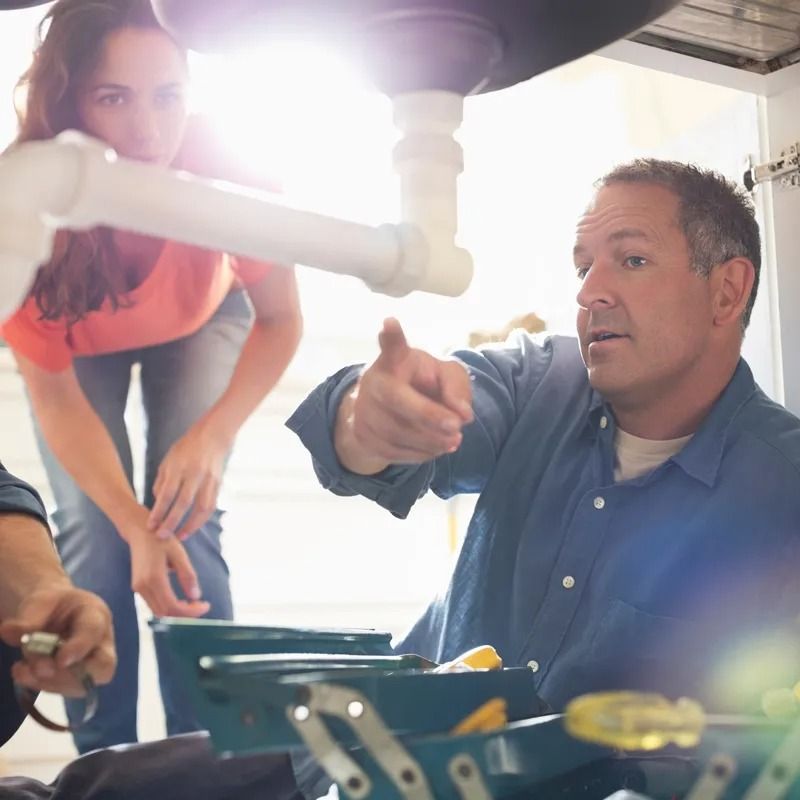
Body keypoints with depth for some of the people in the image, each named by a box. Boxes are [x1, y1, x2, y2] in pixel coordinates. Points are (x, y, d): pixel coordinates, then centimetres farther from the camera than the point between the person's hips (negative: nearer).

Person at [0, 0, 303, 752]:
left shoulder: (227, 169, -38)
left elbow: (279, 322, -22)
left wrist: (212, 435, -40)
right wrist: (131, 525, -41)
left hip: (200, 324, 0)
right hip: (78, 342, 0)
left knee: (186, 521, -15)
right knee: (90, 533, -14)